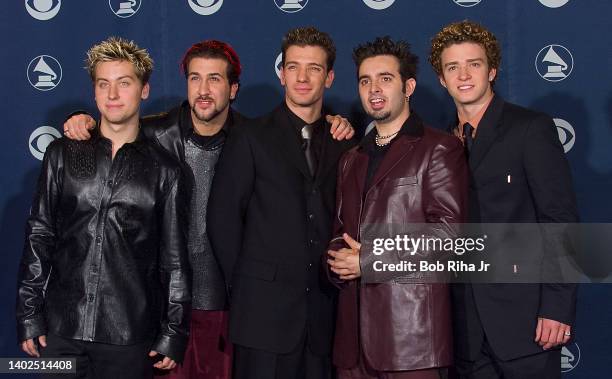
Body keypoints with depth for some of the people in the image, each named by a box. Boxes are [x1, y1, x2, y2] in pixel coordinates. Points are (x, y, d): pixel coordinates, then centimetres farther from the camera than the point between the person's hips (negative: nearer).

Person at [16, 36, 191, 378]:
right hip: (61, 331, 1)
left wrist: (174, 334, 0)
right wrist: (29, 315, 1)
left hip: (131, 337, -1)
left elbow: (175, 260, 3)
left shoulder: (165, 171, 2)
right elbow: (38, 237, 6)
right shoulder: (63, 155, 6)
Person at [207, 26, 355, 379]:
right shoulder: (252, 138, 2)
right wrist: (244, 282, -1)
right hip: (266, 307, -3)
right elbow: (223, 217, -1)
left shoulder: (343, 144, 11)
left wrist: (335, 278, 1)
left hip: (323, 310, 3)